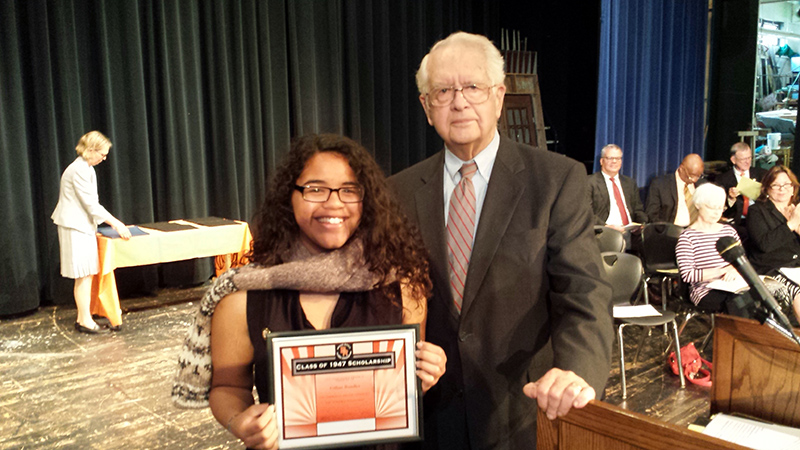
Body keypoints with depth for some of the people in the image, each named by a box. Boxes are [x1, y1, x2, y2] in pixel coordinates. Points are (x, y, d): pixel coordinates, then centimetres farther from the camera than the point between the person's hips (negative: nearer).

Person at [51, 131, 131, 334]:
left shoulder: (87, 169, 14)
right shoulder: (79, 170, -18)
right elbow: (90, 204, -20)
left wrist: (111, 222, 14)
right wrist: (116, 224, -17)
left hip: (83, 225, 10)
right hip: (76, 227, -10)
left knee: (86, 274, 10)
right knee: (84, 274, -6)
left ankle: (83, 318, 16)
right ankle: (85, 320, 0)